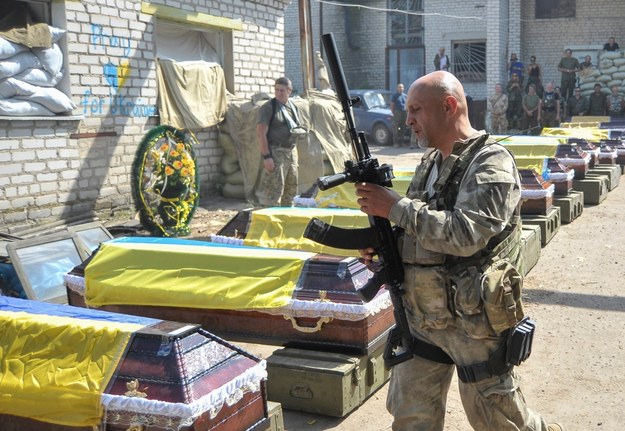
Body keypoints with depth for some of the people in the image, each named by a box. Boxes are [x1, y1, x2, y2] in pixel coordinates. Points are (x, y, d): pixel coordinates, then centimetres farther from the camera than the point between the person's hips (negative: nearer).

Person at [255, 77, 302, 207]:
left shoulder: (293, 107, 13)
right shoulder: (268, 107, -9)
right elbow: (260, 134, -15)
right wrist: (266, 156, -21)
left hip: (291, 150, 8)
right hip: (275, 152, -8)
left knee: (291, 188, 13)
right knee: (273, 189, -12)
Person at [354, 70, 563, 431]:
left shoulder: (491, 163, -15)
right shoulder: (430, 163, 10)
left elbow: (465, 234, -28)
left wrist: (395, 206, -22)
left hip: (473, 324, -7)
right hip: (420, 318, 7)